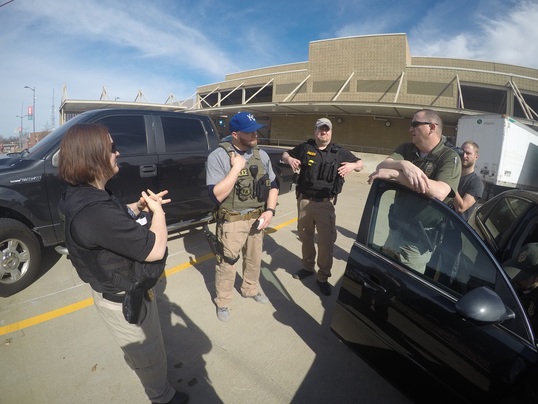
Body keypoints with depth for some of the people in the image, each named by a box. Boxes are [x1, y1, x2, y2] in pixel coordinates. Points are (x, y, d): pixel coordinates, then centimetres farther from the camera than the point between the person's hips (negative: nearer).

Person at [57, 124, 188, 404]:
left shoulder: (81, 194, -6)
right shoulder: (94, 210, -39)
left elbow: (116, 220, 12)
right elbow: (155, 249, -35)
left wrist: (139, 207, -5)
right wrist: (156, 210, -19)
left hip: (115, 290, 11)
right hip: (124, 300, -10)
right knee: (151, 357, 19)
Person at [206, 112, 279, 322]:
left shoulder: (261, 155, 1)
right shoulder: (218, 156, -16)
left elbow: (273, 185, 8)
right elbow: (217, 195, -23)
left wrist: (270, 210, -6)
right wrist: (236, 167, -25)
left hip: (257, 218, 5)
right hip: (232, 221, -5)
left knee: (254, 259, 22)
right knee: (226, 264, 9)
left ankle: (251, 289, 47)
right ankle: (222, 302, 32)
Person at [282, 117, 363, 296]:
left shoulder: (339, 152, 3)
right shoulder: (305, 147, 4)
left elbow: (360, 164, 11)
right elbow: (285, 155, 15)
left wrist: (352, 165, -14)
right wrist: (289, 159, -10)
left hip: (325, 203, -1)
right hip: (304, 200, 2)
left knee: (326, 241, -2)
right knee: (305, 237, 15)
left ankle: (323, 277, 13)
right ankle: (308, 267, 36)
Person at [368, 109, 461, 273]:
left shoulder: (450, 157, -12)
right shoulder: (406, 149, 4)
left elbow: (439, 192, -31)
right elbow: (381, 167, -12)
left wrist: (394, 174, -30)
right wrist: (403, 165, -33)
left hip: (417, 240, -5)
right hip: (395, 231, 5)